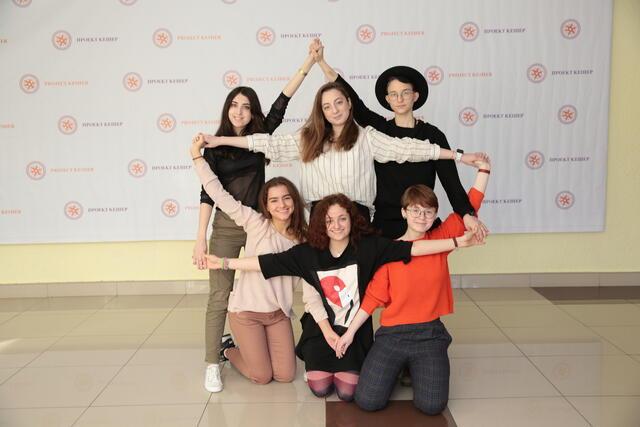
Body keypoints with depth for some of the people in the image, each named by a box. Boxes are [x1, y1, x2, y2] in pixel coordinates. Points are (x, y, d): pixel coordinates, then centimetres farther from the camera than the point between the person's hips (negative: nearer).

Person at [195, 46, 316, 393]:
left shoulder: (260, 135, 4)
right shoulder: (215, 145, -2)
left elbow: (282, 103, -3)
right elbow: (208, 193, -6)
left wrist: (310, 60, -8)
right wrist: (201, 239, -12)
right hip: (226, 227, -3)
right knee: (219, 297, 0)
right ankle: (212, 364, 10)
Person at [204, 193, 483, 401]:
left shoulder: (368, 246, -15)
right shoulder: (308, 253, -10)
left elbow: (410, 248, -23)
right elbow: (268, 262, -8)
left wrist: (456, 242, -31)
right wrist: (225, 263, -12)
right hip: (322, 326, 1)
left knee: (347, 392, -8)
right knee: (320, 389, -4)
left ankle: (349, 364, 25)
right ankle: (317, 361, 29)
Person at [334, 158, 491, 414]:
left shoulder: (440, 240, 2)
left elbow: (469, 208, -1)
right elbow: (374, 296, -1)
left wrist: (483, 169, -6)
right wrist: (350, 332, -4)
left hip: (430, 333, 1)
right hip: (392, 334, 0)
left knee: (432, 405, -15)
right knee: (367, 401, -13)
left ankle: (419, 368, 19)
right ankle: (396, 367, 20)